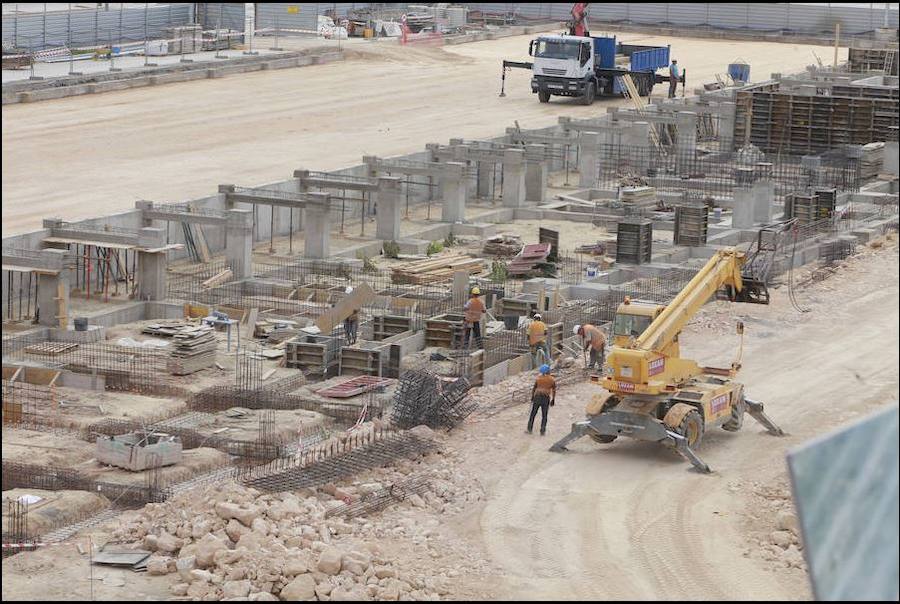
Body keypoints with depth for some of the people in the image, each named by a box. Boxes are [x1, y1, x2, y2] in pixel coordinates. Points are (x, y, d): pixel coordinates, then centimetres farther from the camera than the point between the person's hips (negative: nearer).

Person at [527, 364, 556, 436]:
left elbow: (534, 388, 7)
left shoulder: (538, 378, 3)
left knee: (533, 414, 9)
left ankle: (529, 429, 11)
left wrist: (532, 397, 17)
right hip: (546, 398, 0)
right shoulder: (552, 380, 4)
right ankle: (542, 431, 3)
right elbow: (554, 391, 5)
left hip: (537, 397, 0)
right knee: (544, 416, 6)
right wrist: (553, 400, 13)